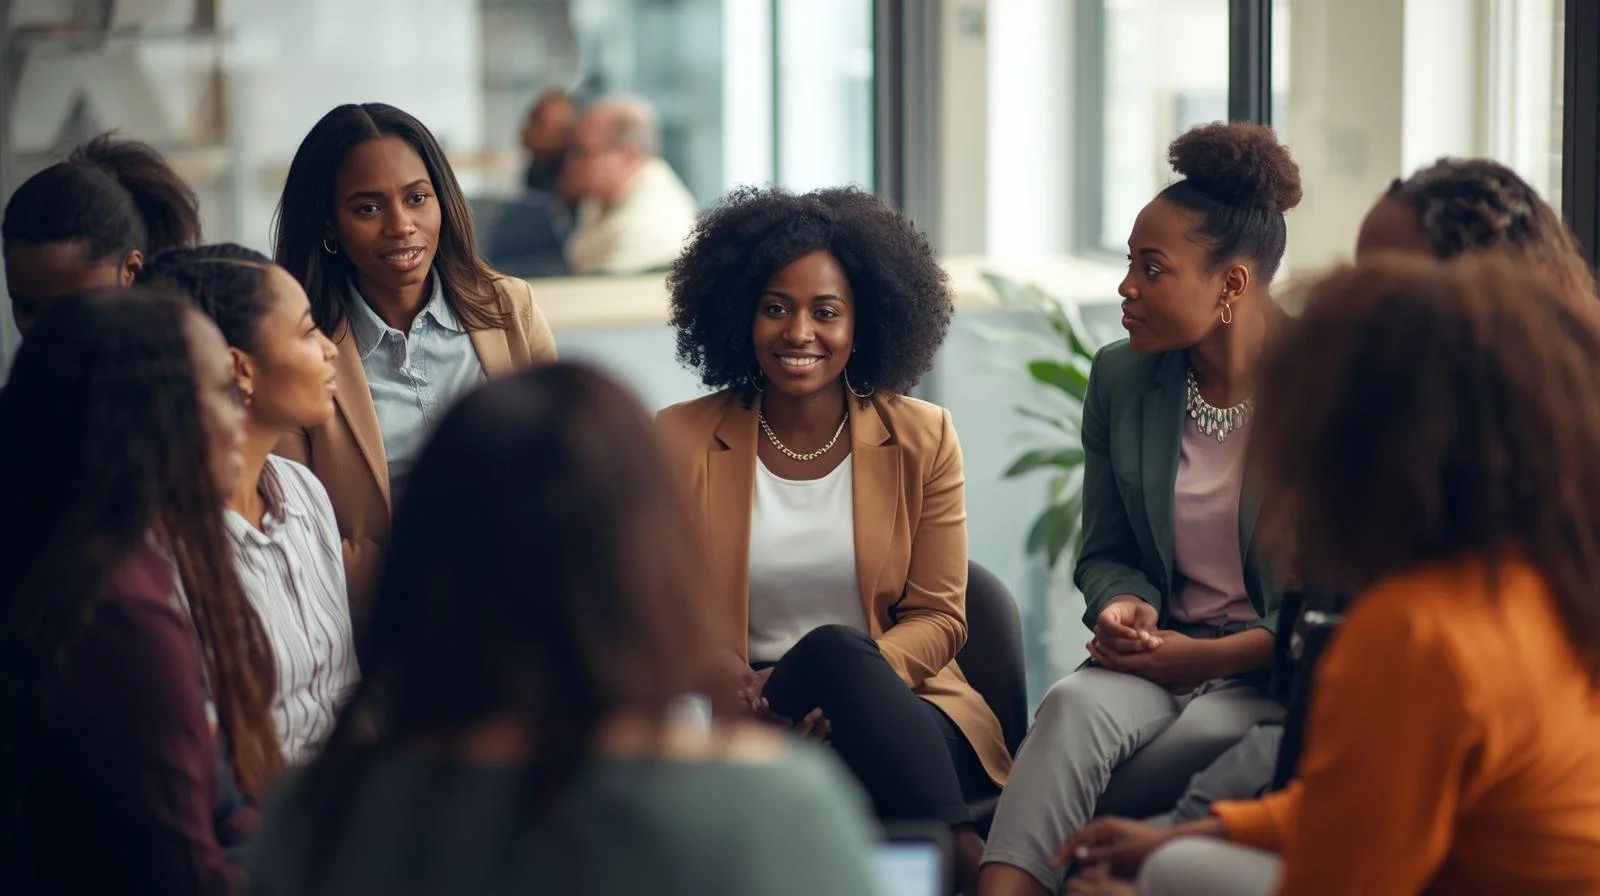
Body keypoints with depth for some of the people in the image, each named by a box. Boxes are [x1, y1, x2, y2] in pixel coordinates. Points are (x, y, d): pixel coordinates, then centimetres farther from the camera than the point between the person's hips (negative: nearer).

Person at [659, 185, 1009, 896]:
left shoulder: (922, 440, 9)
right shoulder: (679, 443, 7)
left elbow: (938, 617, 5)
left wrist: (845, 689, -16)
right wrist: (749, 690, -20)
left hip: (893, 715, 1)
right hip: (744, 730, -1)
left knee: (837, 656, -35)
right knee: (832, 647, -35)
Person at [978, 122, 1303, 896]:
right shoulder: (1120, 378, 7)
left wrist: (1213, 656, -14)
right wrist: (1124, 607, -7)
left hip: (1283, 669, -4)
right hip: (1163, 654, 4)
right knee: (1076, 705, -32)